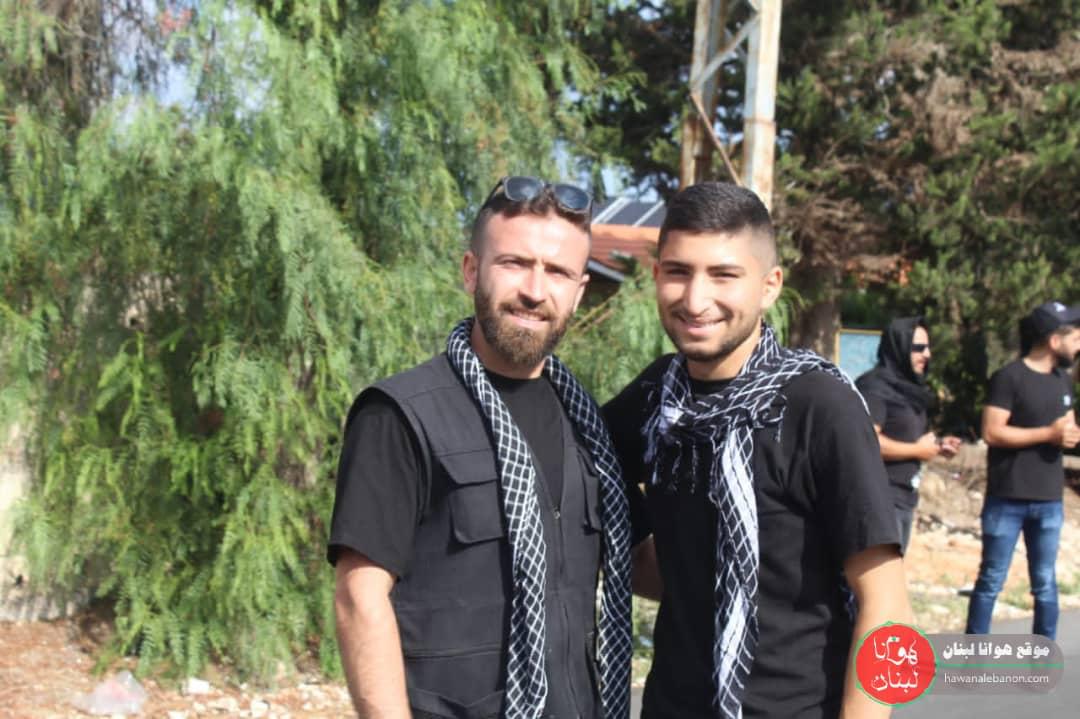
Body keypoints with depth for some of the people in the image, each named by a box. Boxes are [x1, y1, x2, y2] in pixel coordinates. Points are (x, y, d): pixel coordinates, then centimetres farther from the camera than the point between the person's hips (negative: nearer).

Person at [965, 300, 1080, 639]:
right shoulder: (1009, 377, -10)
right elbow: (992, 432, -16)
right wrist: (1049, 433, -17)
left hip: (1049, 500, 6)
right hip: (1008, 499, -6)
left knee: (1046, 583, 10)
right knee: (991, 580, 1)